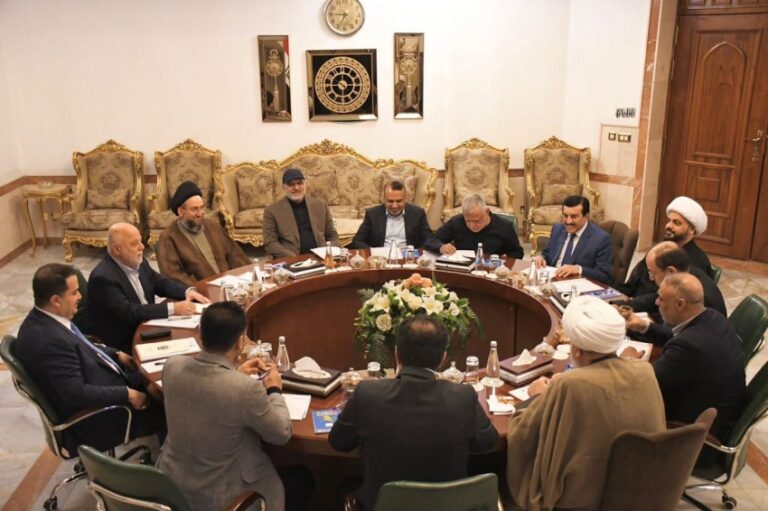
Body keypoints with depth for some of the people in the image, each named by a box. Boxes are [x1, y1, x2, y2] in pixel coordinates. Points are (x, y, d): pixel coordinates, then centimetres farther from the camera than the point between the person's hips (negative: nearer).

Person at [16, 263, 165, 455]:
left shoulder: (45, 319, -3)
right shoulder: (49, 340, -32)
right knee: (160, 409, -3)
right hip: (91, 418, -9)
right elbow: (78, 394, -30)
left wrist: (116, 355, 6)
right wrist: (127, 394, -23)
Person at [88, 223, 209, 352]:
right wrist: (172, 308, -30)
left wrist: (188, 291, -6)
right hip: (123, 343, -7)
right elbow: (129, 312, -28)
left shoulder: (137, 262, 2)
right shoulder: (103, 277, -21)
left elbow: (161, 283, 14)